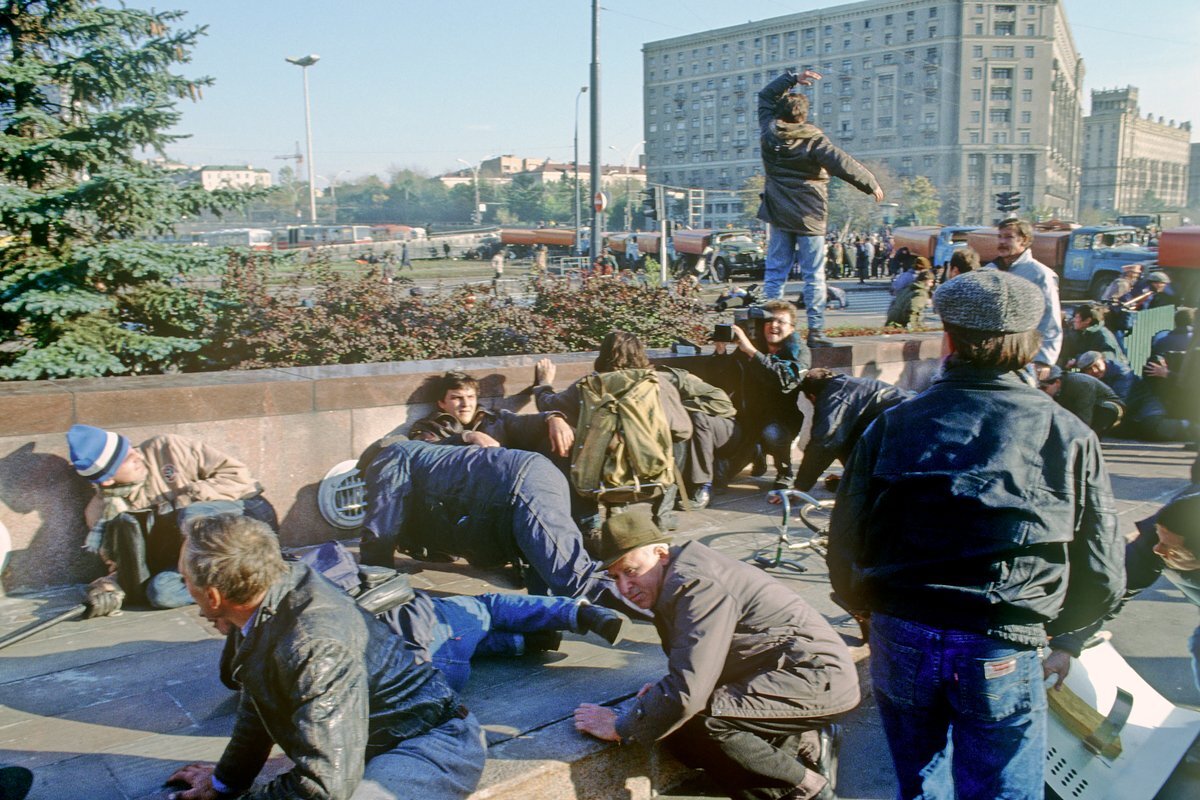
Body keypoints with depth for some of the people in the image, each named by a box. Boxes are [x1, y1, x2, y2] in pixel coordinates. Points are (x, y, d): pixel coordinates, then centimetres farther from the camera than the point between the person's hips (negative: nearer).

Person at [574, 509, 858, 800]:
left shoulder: (696, 585, -23)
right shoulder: (676, 578, 9)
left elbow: (687, 692, -30)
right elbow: (697, 666, 21)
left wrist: (620, 728, -16)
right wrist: (669, 686, 1)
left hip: (820, 677, -11)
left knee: (696, 721, -27)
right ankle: (808, 744, 10)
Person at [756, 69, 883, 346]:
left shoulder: (769, 133, 1)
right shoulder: (813, 141, -11)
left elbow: (766, 95, 18)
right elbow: (844, 165, -10)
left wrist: (791, 79, 15)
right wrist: (872, 184, 2)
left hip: (779, 215, 4)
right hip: (808, 216, -4)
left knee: (775, 271, 7)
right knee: (813, 275, 1)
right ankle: (816, 330, 0)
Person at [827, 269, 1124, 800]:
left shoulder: (893, 425, -2)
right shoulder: (1069, 437, -3)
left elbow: (845, 548, 1)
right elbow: (1102, 576, 0)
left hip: (901, 642, 2)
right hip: (1003, 656, -1)